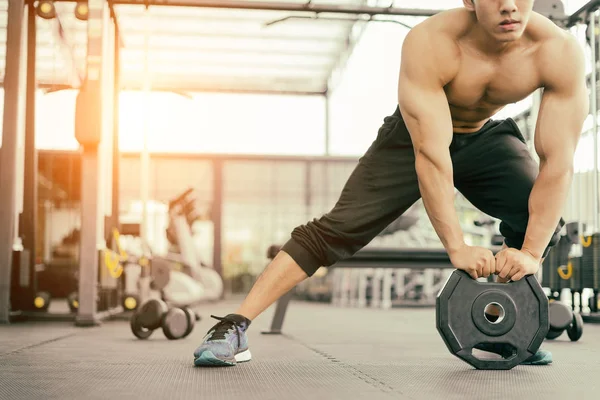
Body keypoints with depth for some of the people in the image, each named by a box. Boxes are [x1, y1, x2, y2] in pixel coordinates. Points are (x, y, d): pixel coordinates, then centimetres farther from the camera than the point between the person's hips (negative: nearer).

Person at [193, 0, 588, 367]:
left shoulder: (560, 51, -29)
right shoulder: (430, 43, -36)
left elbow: (559, 162, -30)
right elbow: (430, 154, -38)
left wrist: (532, 252, -36)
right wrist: (457, 247, -39)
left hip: (484, 137, 3)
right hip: (419, 134, -2)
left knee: (541, 219, -21)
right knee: (340, 227, -15)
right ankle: (235, 327, -13)